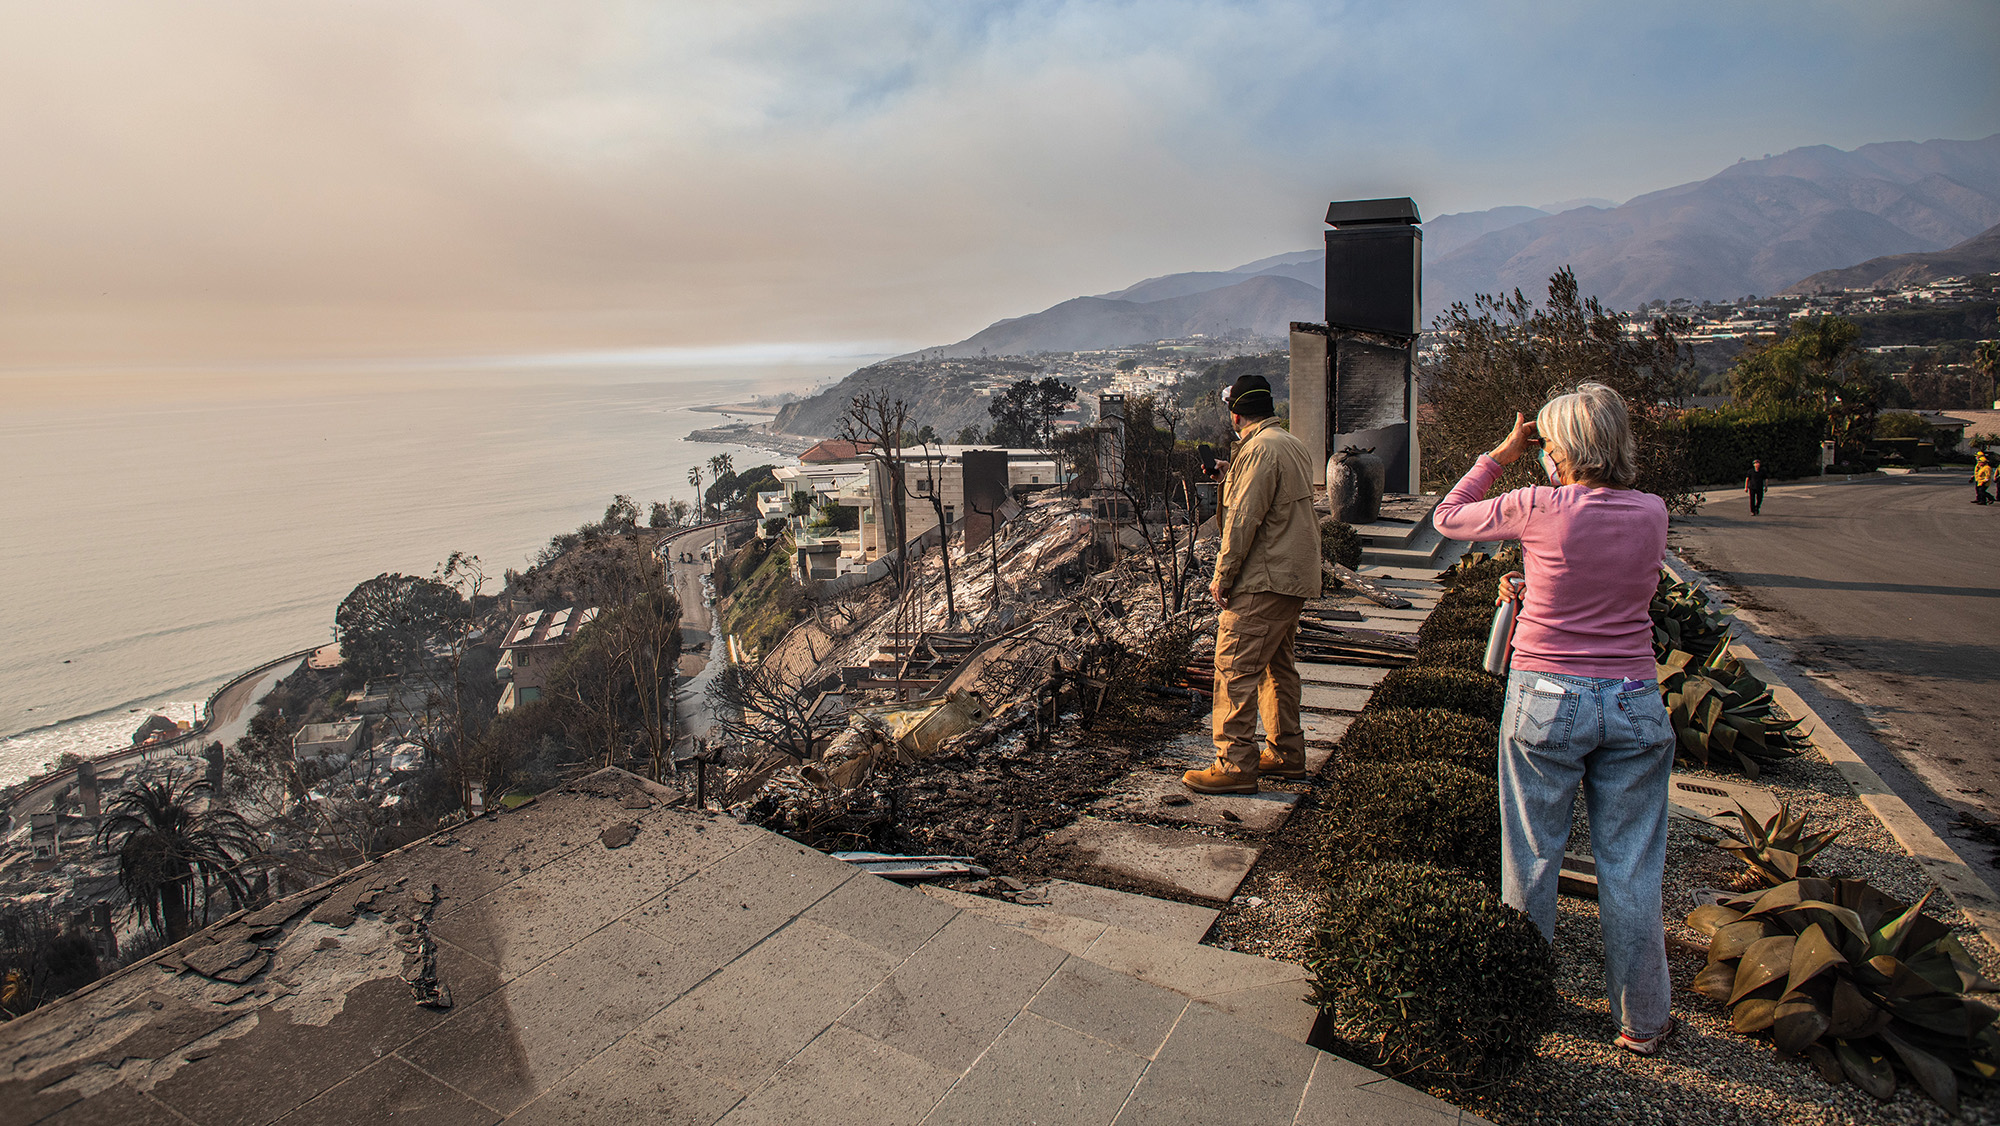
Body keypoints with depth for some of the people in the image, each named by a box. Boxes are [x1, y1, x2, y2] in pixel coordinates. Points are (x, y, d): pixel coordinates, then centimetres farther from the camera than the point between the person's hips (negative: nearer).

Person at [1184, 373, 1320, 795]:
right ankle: (1286, 753, 25)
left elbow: (1243, 520, -19)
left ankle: (1236, 764, -6)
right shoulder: (1293, 444, 15)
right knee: (1278, 665, 17)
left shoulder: (1259, 449, -15)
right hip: (1295, 577, 10)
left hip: (1265, 581, -10)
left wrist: (1222, 576, -13)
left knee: (1235, 667, -8)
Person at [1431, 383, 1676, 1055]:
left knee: (1532, 855, 14)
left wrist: (1500, 456, 7)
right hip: (1634, 702, 3)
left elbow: (1448, 517, 1)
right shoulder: (1651, 513, -1)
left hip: (1546, 699, -3)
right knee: (1630, 867, 13)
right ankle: (1641, 1022, 26)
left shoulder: (1540, 508, -14)